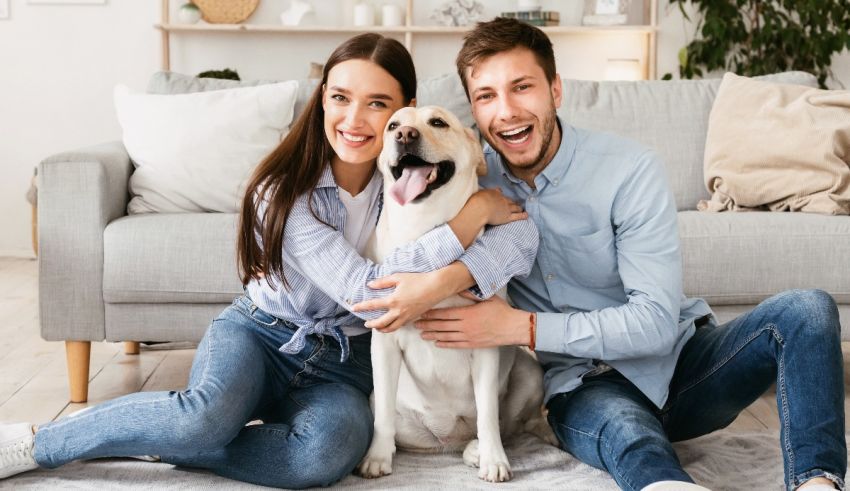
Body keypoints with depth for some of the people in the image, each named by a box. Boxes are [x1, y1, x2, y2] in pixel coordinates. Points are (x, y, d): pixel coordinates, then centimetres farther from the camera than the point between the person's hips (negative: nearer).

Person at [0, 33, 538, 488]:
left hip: (343, 362, 2)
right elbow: (367, 292, -25)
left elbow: (523, 234, -16)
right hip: (260, 333, -2)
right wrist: (474, 212, -25)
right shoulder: (284, 191, -17)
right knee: (211, 413, -36)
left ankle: (160, 440, -15)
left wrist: (447, 279, -34)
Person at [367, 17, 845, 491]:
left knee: (807, 309, -25)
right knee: (622, 426, -39)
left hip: (676, 360, 1)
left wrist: (523, 327, -26)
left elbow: (656, 322, -20)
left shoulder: (632, 171, -14)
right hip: (584, 384, -1)